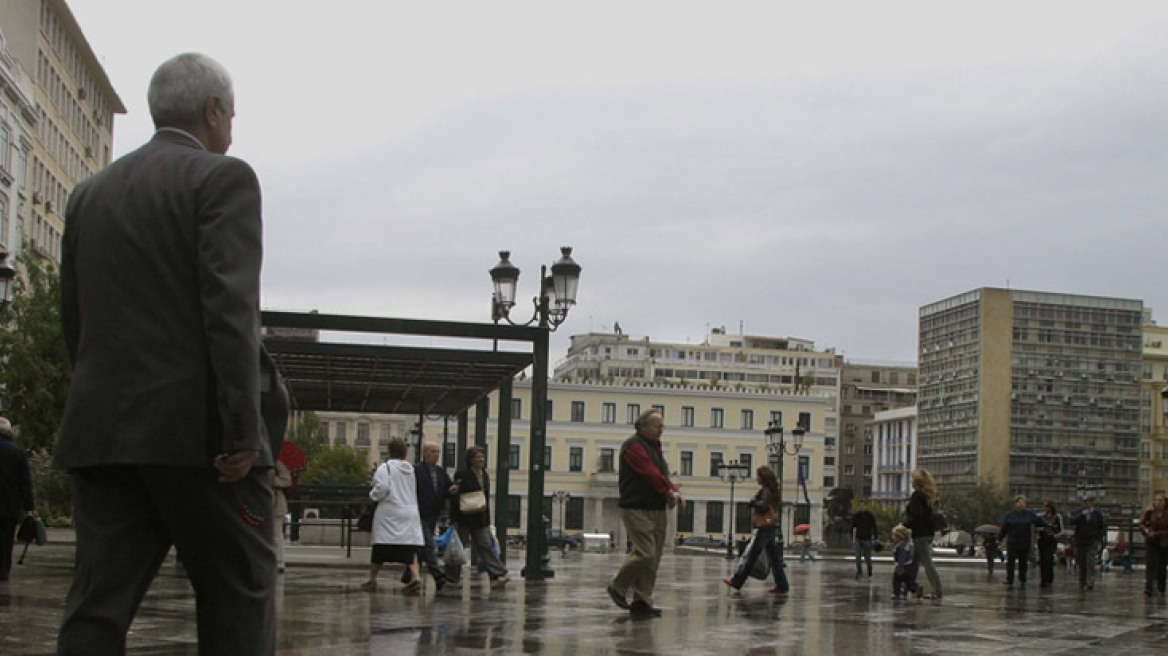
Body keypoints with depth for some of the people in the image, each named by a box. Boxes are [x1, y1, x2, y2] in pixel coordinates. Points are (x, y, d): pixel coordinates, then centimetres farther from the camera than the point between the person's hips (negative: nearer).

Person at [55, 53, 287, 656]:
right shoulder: (223, 178, -3)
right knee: (239, 602, 4)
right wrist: (243, 431, -18)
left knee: (97, 605, 3)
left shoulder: (90, 193, 17)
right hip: (194, 428, -6)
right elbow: (230, 307, -15)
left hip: (98, 430, 6)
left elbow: (72, 319, 18)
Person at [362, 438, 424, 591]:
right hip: (410, 512, 4)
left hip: (389, 513, -4)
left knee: (380, 549, 6)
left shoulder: (385, 468, -7)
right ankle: (415, 576, -18)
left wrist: (374, 495, 1)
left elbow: (382, 488, -17)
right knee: (410, 548, 2)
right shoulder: (411, 469, 11)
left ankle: (372, 579, 16)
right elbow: (416, 491, 12)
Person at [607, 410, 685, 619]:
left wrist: (675, 493, 0)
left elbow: (663, 475, 19)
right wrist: (669, 492, -12)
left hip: (657, 510, 10)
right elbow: (651, 474, -18)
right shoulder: (634, 446, -9)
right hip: (637, 509, -10)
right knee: (645, 553, -14)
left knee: (654, 557, 6)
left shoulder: (654, 447, 21)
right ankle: (617, 587, 6)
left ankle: (642, 603, 10)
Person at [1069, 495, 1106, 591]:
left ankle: (1090, 583, -16)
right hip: (1080, 542, 2)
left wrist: (1099, 537, -1)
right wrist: (1082, 514, -18)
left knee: (1091, 563, -14)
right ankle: (1082, 582, 20)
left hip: (1092, 542, -2)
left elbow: (1103, 527, 11)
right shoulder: (1078, 512, 5)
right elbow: (1072, 521, -11)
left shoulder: (1097, 514, 4)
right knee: (1081, 564, 7)